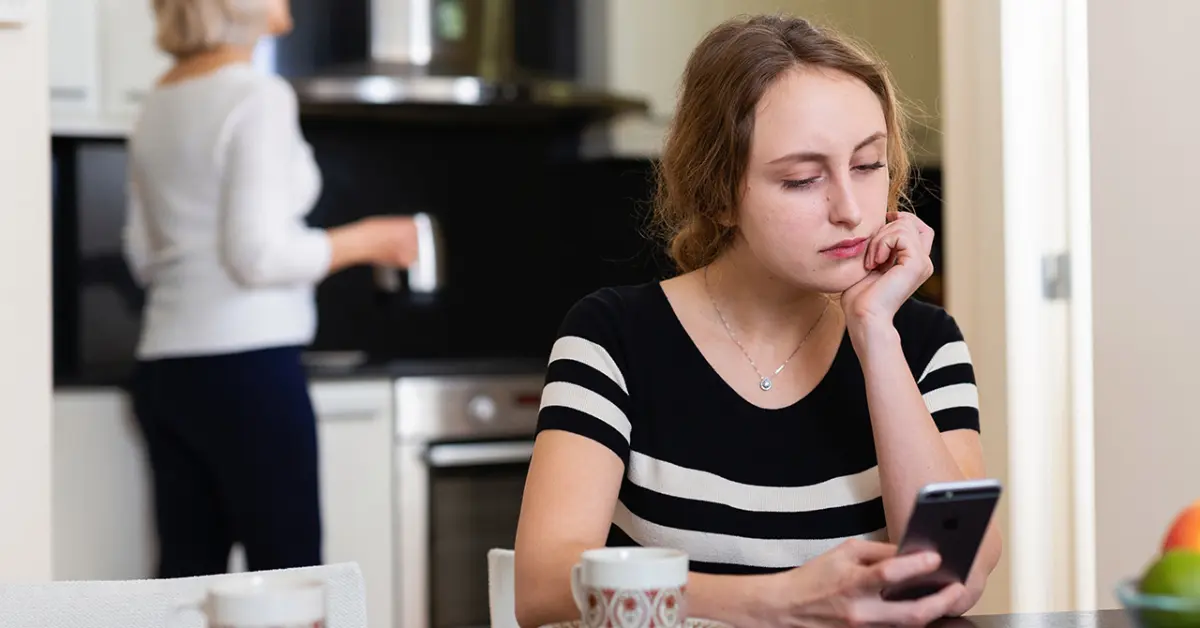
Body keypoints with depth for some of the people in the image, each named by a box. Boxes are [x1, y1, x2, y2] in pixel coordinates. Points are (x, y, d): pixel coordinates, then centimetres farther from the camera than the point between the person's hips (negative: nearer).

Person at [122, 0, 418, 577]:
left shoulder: (159, 103, 13)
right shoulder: (258, 97, -11)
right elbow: (260, 254, -16)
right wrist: (367, 241, -4)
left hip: (165, 368, 8)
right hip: (245, 364, -8)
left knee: (186, 572, 8)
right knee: (289, 575, -2)